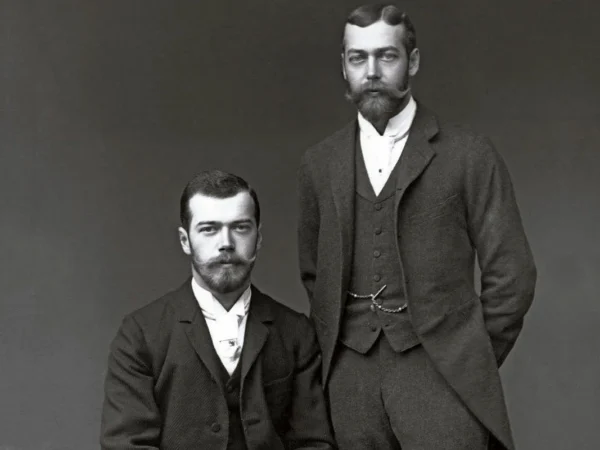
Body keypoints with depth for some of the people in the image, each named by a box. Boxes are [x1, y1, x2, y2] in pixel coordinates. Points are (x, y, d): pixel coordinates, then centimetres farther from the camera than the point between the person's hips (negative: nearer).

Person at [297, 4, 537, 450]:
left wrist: (472, 363, 2)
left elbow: (511, 274, 0)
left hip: (440, 371, -3)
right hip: (351, 376, 3)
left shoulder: (470, 154, -2)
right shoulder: (319, 163, 10)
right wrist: (336, 355, 11)